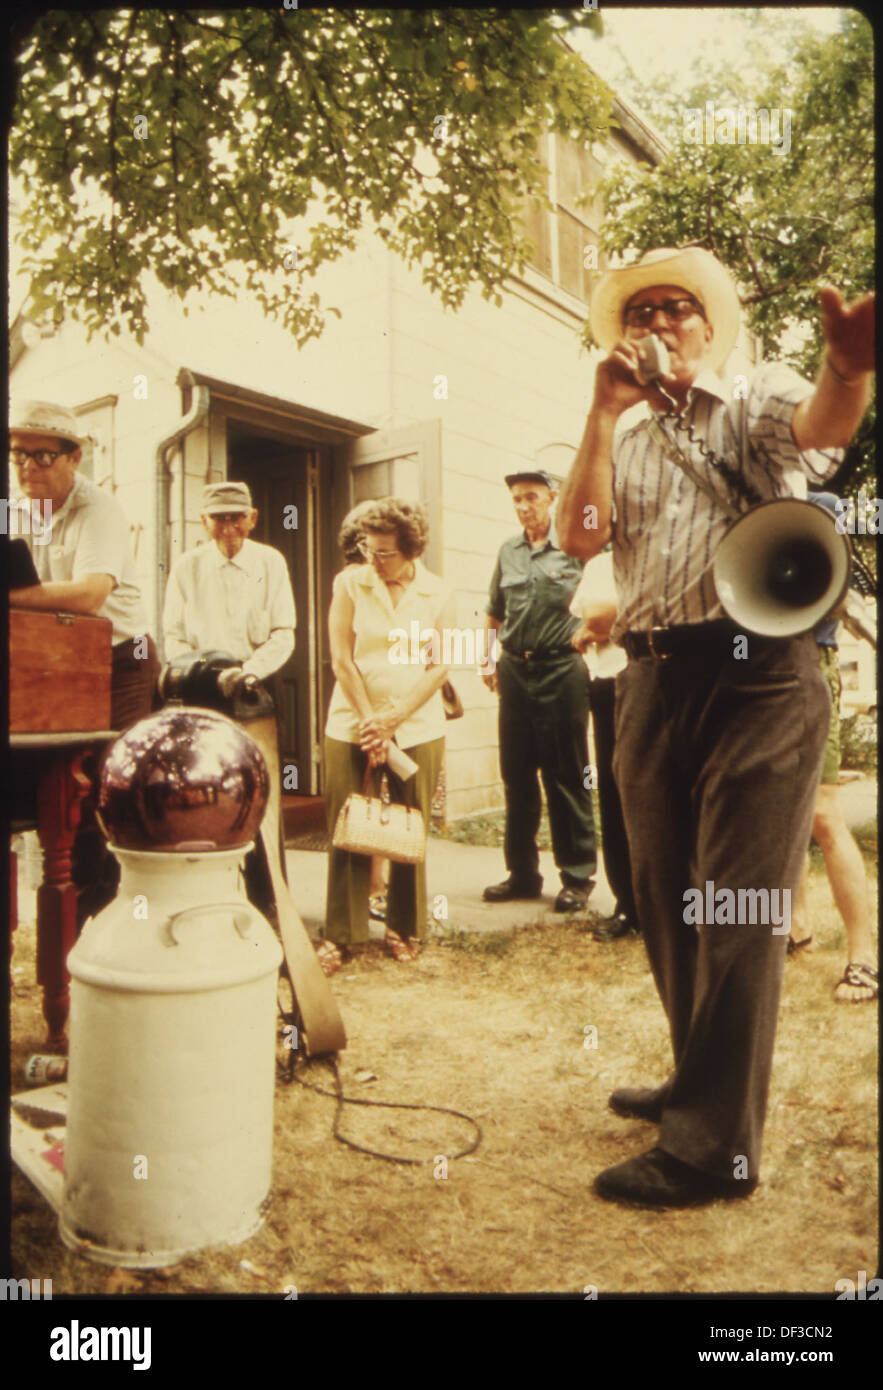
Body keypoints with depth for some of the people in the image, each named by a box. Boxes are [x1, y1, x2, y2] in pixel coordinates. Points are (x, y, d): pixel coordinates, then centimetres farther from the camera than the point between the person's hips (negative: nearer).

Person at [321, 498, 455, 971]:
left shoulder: (438, 593, 3)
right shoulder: (349, 582, 2)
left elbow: (440, 666, 0)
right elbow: (342, 660, -2)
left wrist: (393, 719, -9)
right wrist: (369, 720, -7)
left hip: (417, 725, 1)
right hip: (353, 723, 0)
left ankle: (403, 929, 20)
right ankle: (339, 934, 11)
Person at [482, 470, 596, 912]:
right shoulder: (508, 552, 13)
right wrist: (490, 660, 10)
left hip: (561, 669, -5)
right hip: (515, 671, 5)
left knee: (567, 777, 0)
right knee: (517, 777, 9)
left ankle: (578, 877, 12)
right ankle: (522, 872, 21)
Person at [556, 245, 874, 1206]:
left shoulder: (757, 398, 7)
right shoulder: (620, 439, 19)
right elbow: (579, 538, 1)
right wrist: (605, 412, -2)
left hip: (758, 673, -5)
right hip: (654, 681, 6)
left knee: (738, 908, -3)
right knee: (666, 900, 13)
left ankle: (714, 1145, 7)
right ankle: (701, 1082, 33)